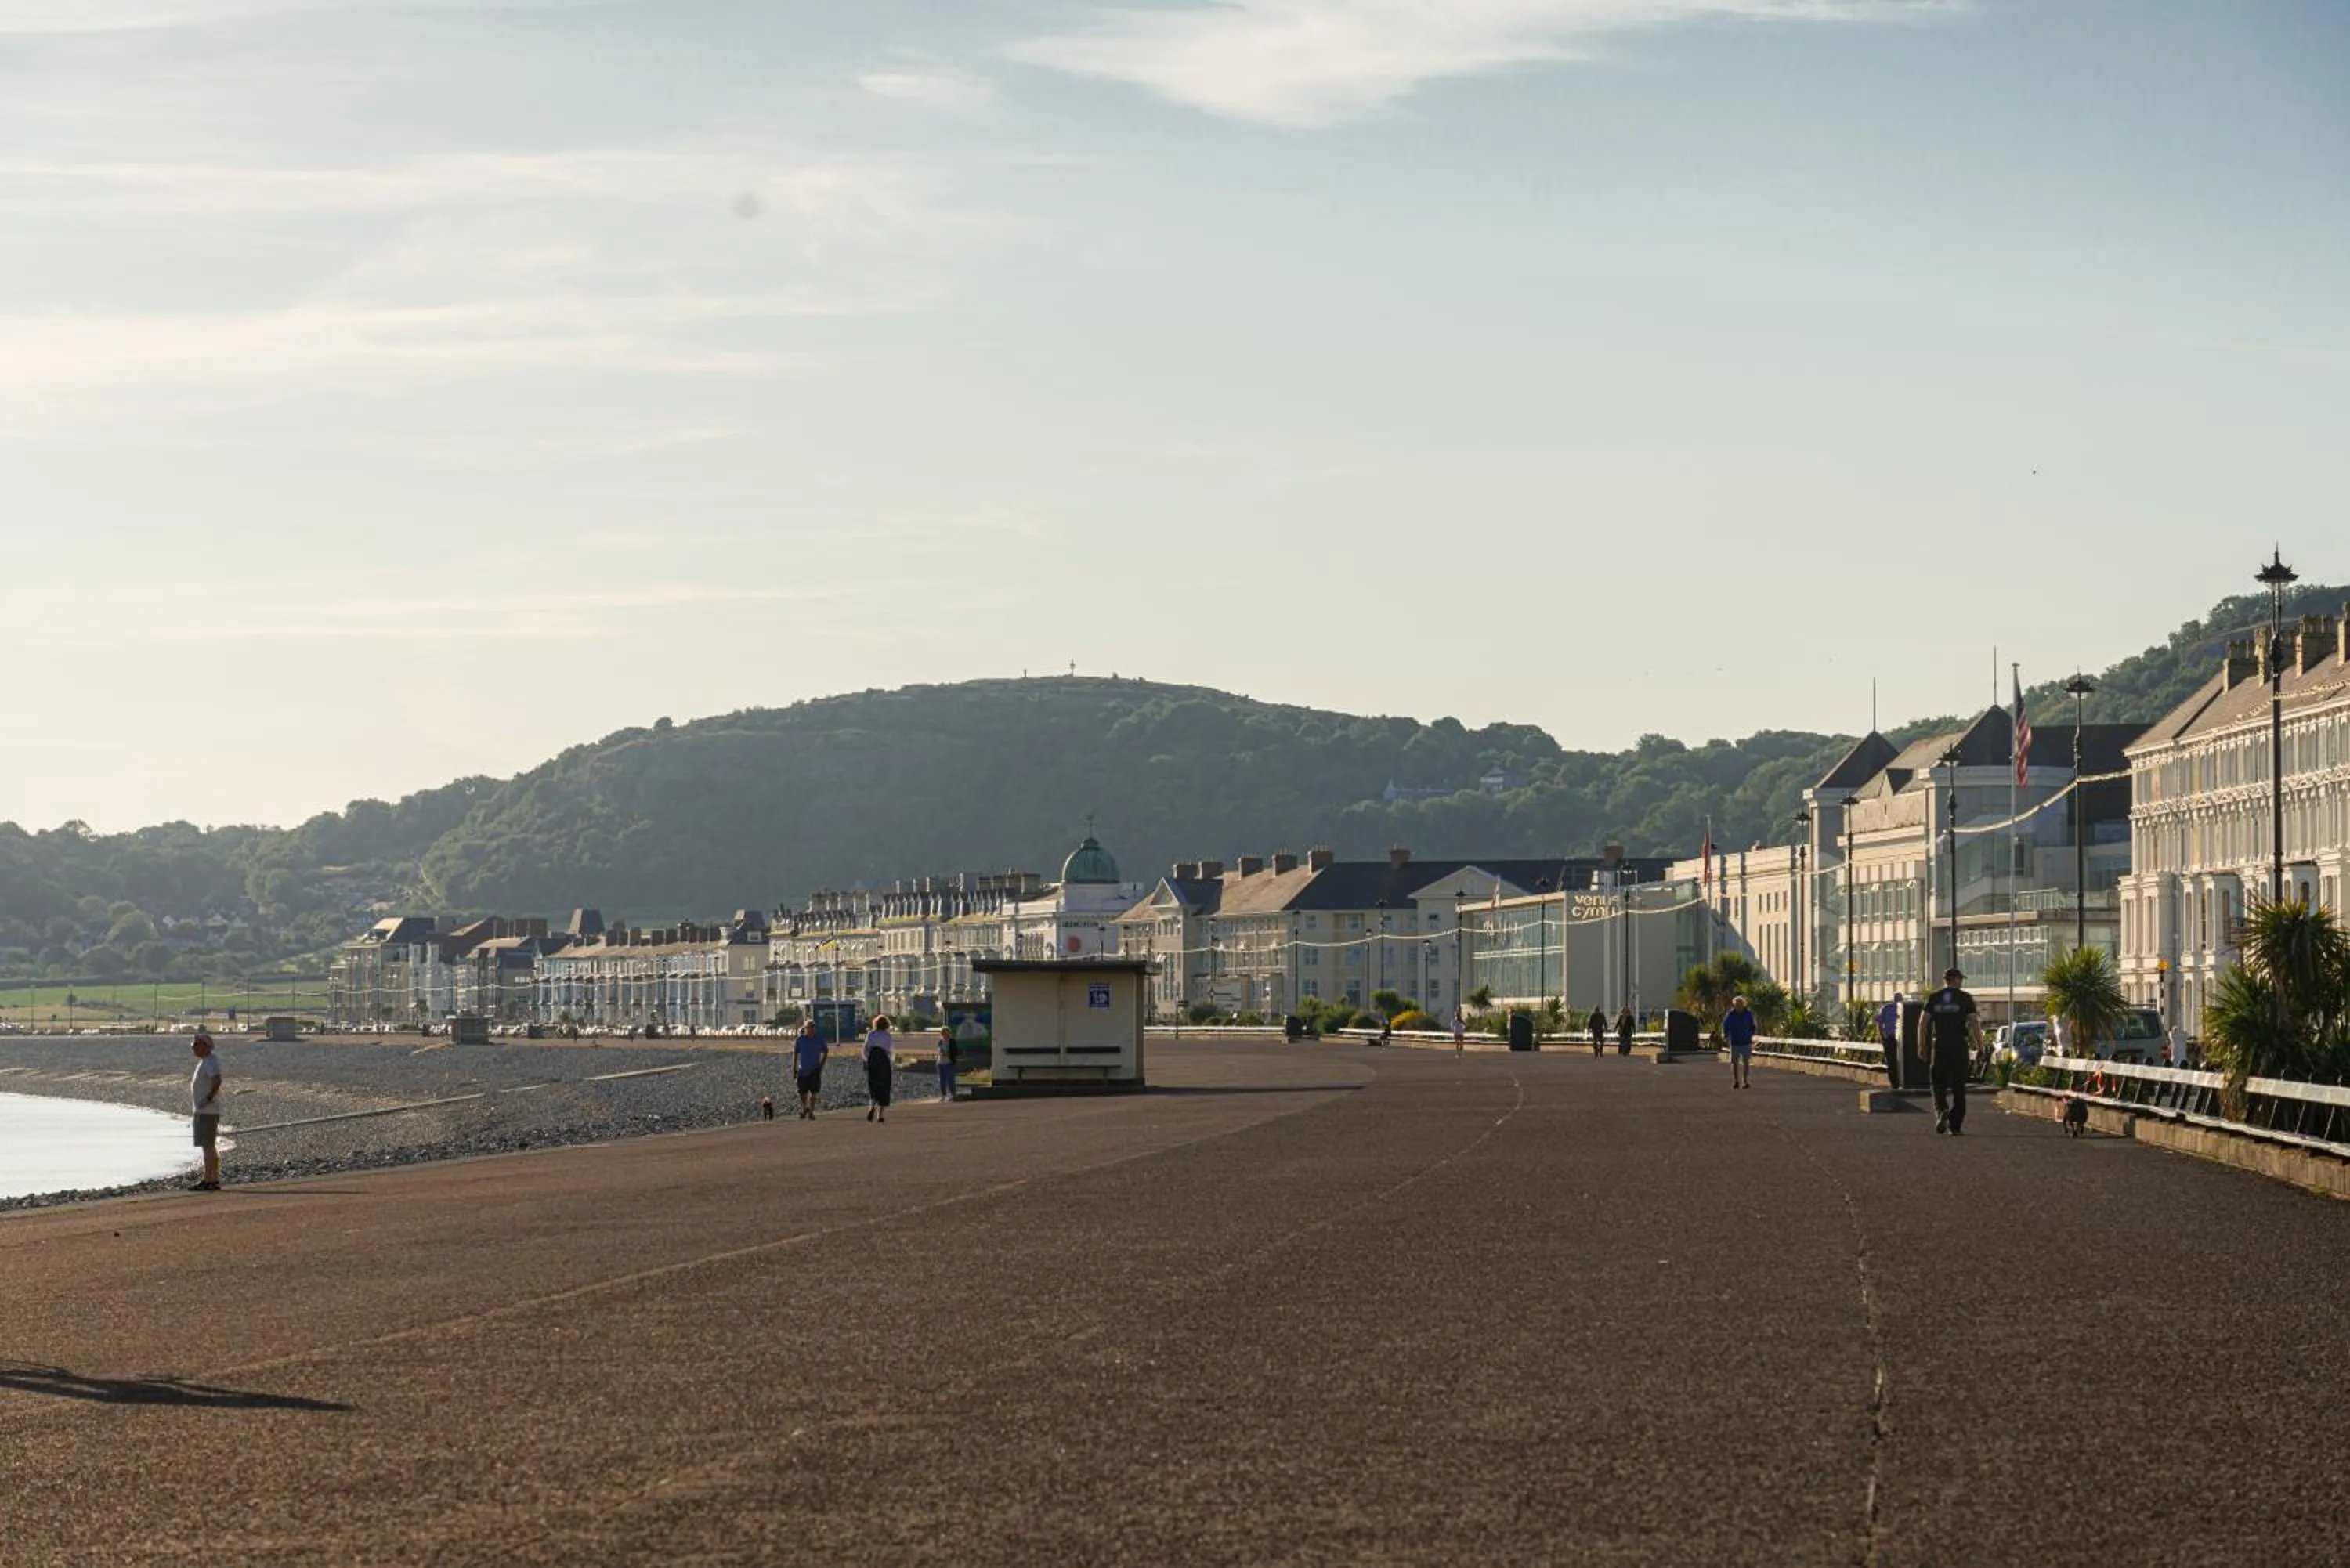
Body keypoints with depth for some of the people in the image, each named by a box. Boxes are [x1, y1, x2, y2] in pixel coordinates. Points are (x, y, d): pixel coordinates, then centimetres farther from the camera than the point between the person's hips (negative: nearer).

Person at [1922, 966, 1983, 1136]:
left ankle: (1941, 1110, -20)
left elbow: (1924, 1022, 0)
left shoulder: (1934, 998, 5)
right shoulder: (1965, 998, -1)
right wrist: (1980, 1045, 0)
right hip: (1960, 1045, -1)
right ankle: (1955, 1125, 5)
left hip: (1939, 1045, 1)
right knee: (1958, 1087, 7)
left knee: (1939, 1084, 8)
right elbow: (1974, 1023, -7)